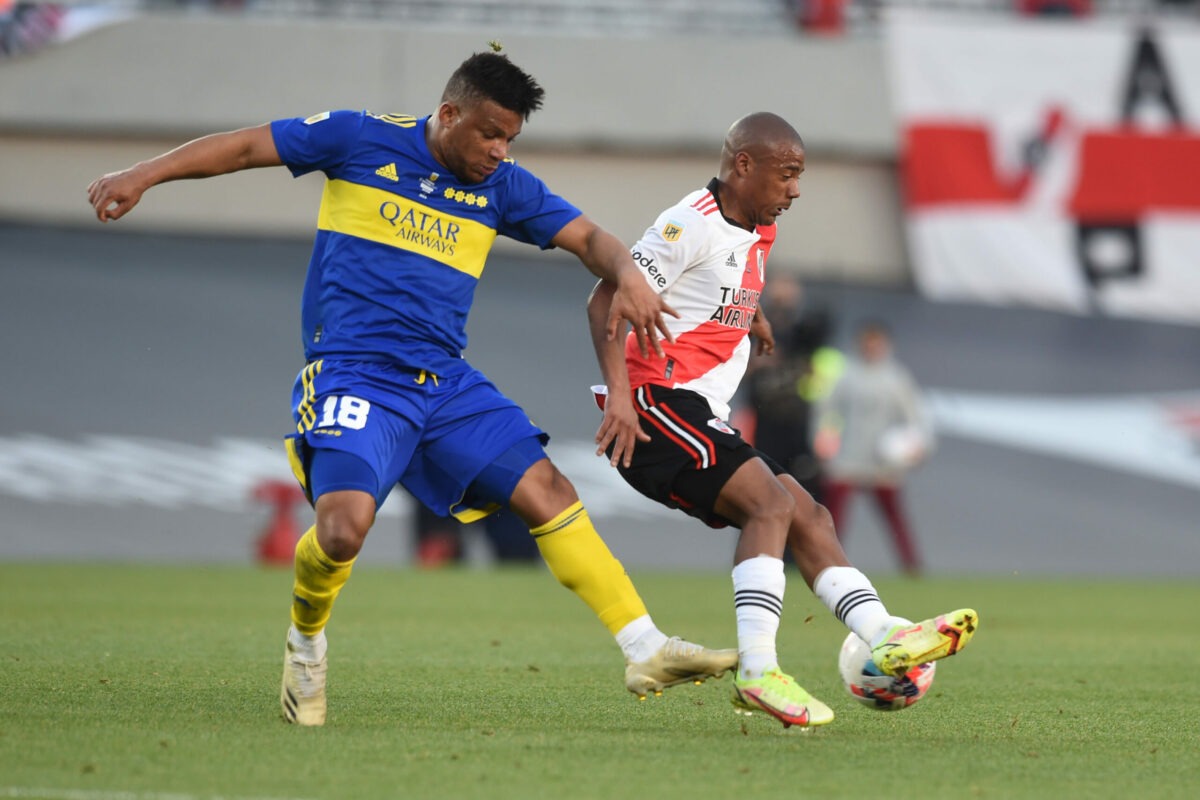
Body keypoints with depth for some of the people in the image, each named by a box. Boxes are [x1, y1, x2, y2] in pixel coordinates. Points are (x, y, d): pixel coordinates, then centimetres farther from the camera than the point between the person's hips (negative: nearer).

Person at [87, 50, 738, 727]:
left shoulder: (502, 187, 9)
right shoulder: (363, 140, -2)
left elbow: (588, 237, 7)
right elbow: (246, 147, 2)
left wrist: (628, 277, -16)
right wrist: (142, 176, -6)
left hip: (447, 384, 5)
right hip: (353, 377, -5)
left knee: (547, 490, -6)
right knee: (344, 525, -26)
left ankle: (647, 652, -2)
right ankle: (306, 645, 6)